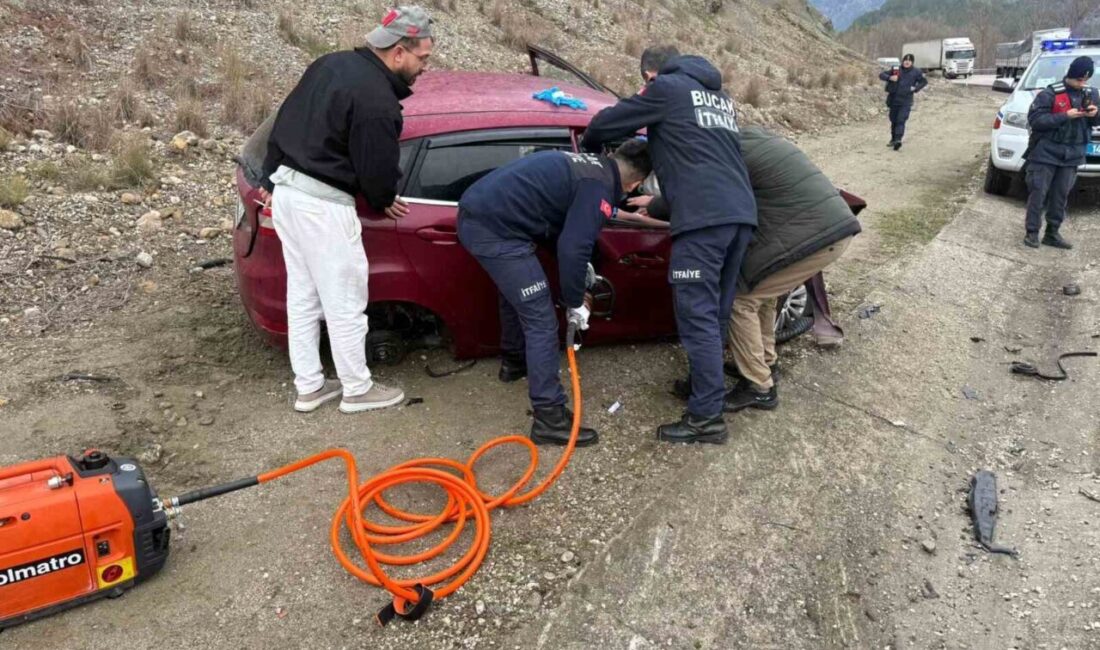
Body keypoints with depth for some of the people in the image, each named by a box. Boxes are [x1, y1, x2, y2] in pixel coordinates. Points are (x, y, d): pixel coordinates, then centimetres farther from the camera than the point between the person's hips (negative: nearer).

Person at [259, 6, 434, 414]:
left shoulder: (330, 63, 10)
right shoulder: (378, 102, -19)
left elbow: (285, 123, 16)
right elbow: (378, 171, -15)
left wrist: (272, 180, 24)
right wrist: (383, 202, 8)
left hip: (287, 188, 10)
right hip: (322, 203, -9)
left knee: (302, 296, 16)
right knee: (345, 304, 5)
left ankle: (309, 387, 28)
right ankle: (357, 390, 20)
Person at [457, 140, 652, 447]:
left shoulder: (585, 165, 22)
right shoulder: (601, 189, -7)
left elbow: (565, 232, 31)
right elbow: (573, 248, -17)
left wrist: (581, 268, 39)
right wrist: (575, 303, -3)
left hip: (475, 212, 10)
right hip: (495, 226, -10)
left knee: (515, 290, 31)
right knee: (541, 320, -5)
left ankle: (513, 361, 51)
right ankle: (550, 419, -1)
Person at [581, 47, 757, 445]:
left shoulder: (666, 86, 7)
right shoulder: (720, 97, 30)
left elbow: (606, 123, 10)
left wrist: (588, 148, 33)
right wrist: (662, 202, 42)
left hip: (704, 217, -8)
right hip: (741, 212, 8)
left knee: (697, 315, -7)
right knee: (715, 312, 15)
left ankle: (707, 417, -6)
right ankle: (706, 385, 26)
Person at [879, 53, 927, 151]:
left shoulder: (916, 72, 2)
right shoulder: (896, 69, 2)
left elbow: (924, 81, 14)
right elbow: (881, 74, 2)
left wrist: (916, 88, -3)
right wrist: (889, 78, -16)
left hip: (906, 102, -3)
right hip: (893, 100, 3)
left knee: (901, 120, -15)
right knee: (893, 120, 12)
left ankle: (898, 139, -25)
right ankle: (893, 139, 27)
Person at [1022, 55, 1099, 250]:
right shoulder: (1050, 94, -9)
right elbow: (1034, 120, -16)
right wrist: (1065, 116, -21)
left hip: (1072, 155, 5)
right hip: (1046, 153, -5)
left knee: (1061, 195, 8)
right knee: (1038, 193, -4)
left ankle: (1052, 233, 15)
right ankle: (1031, 232, 3)